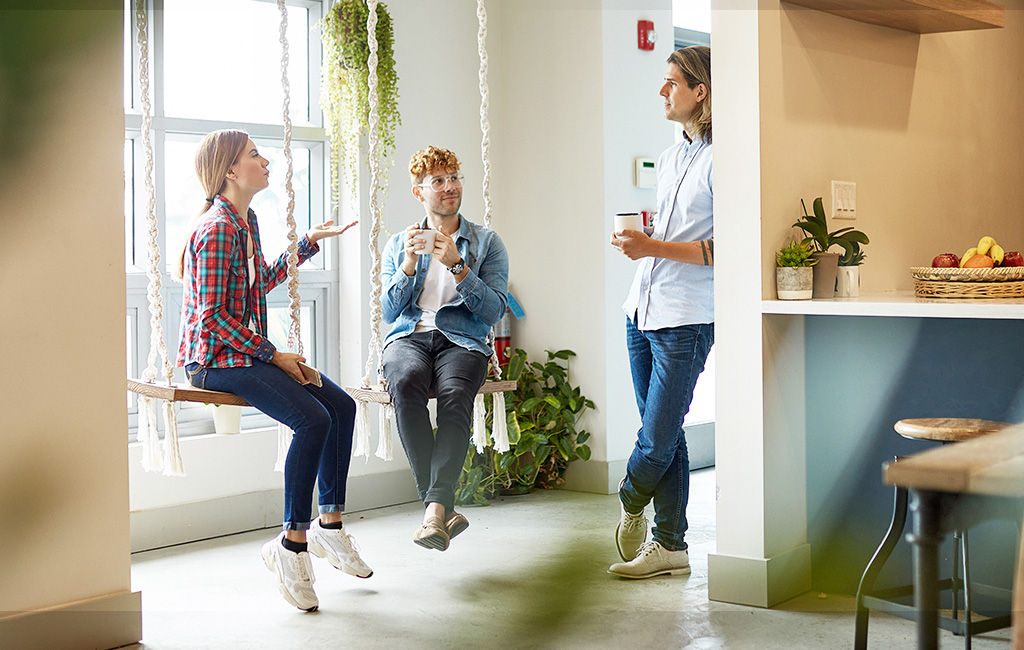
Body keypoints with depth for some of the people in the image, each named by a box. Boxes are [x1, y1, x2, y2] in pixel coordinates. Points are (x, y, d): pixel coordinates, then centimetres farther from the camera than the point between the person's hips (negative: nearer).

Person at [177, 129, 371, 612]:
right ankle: (293, 544, -15)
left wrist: (309, 242, 30)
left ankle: (329, 524, 8)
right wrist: (273, 355, -17)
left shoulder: (247, 221, 13)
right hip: (214, 357, -10)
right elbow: (213, 316, -20)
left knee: (341, 405, -1)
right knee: (312, 419, -24)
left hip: (247, 351, 10)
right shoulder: (217, 229, -17)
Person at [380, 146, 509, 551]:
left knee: (455, 392, -37)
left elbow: (494, 310, 1)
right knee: (406, 382, -36)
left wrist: (457, 266, -11)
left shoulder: (486, 243, 14)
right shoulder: (399, 245, 21)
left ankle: (436, 507, -44)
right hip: (408, 338, 1)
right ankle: (442, 508, -36)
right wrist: (408, 265, -5)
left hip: (462, 342, -1)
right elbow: (389, 313, 10)